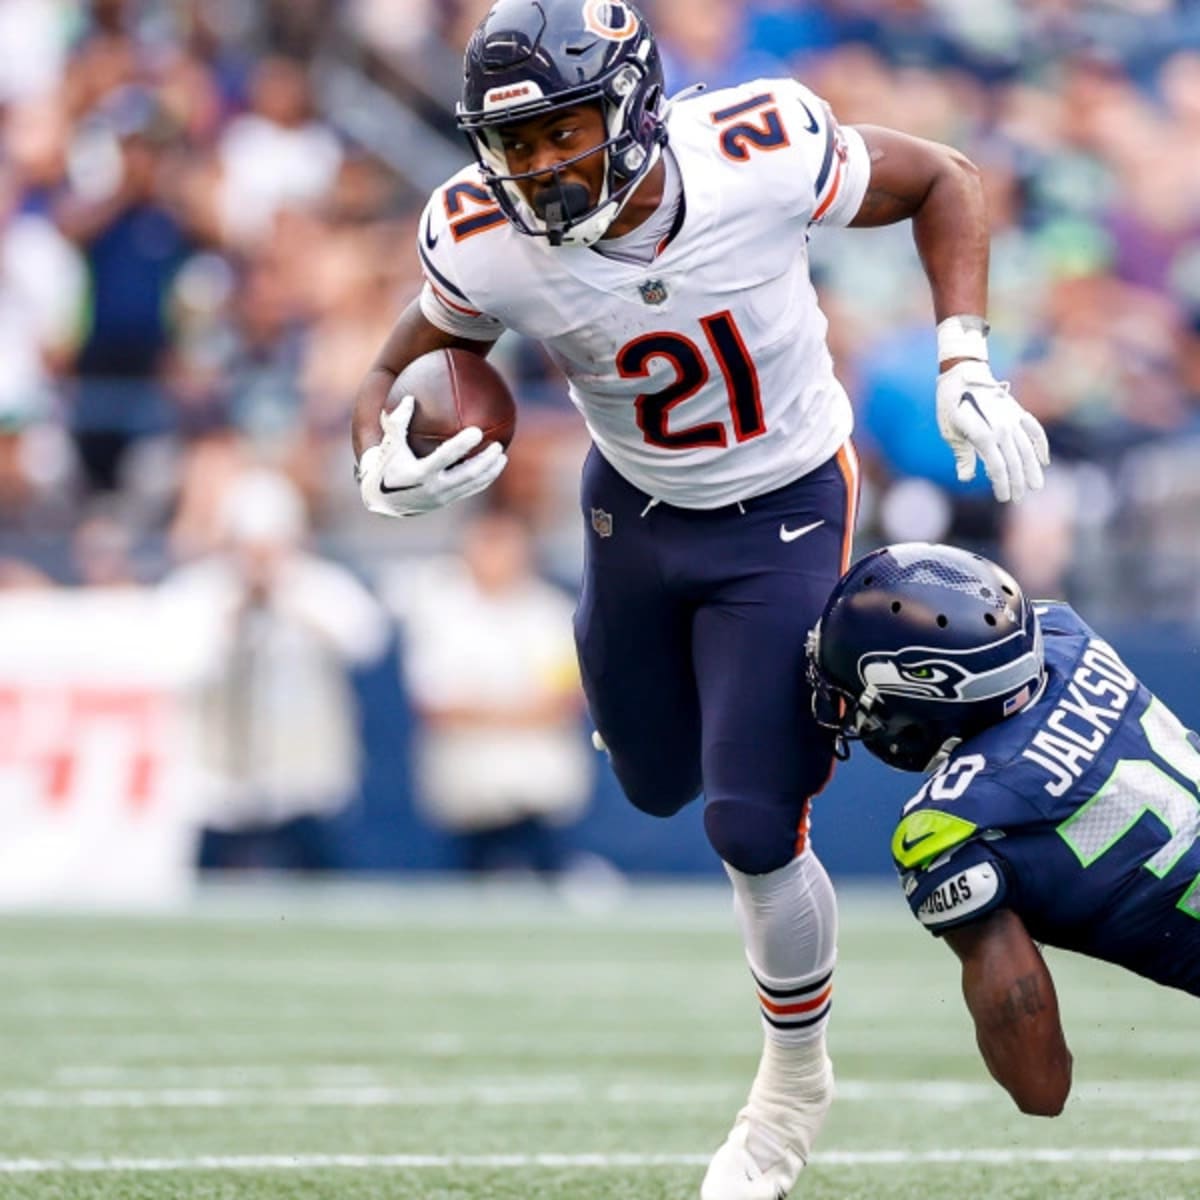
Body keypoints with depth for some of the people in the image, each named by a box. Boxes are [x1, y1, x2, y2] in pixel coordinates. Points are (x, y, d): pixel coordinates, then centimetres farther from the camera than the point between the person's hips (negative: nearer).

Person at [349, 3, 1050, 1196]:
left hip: (786, 515, -3)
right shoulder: (488, 244, -26)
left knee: (754, 832, -7)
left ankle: (794, 1085, 19)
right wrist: (386, 470, -31)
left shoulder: (763, 153, -32)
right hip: (636, 508, 3)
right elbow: (395, 372, -7)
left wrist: (965, 369, -22)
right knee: (657, 786, 19)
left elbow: (941, 181, -13)